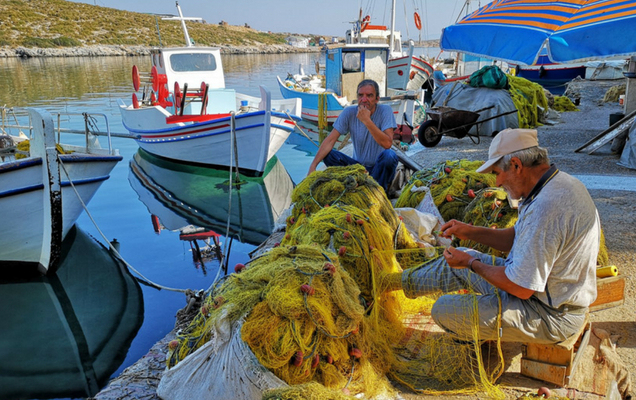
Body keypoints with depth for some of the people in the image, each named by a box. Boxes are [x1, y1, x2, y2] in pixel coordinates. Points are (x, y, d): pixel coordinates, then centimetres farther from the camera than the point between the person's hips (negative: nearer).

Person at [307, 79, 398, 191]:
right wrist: (313, 165, -25)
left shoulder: (385, 110, -12)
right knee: (328, 154, -18)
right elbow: (330, 140, -13)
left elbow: (387, 144, -25)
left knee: (389, 155, -34)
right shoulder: (349, 112, -6)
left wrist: (367, 120, -29)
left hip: (380, 169, -2)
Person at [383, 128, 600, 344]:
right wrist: (471, 232, 3)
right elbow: (517, 238, 12)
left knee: (443, 310, -5)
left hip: (550, 314, -10)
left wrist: (472, 264, -14)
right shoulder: (558, 182, 1)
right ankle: (402, 281, 40)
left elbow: (521, 288, -29)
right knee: (458, 262, 17)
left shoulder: (546, 207, -34)